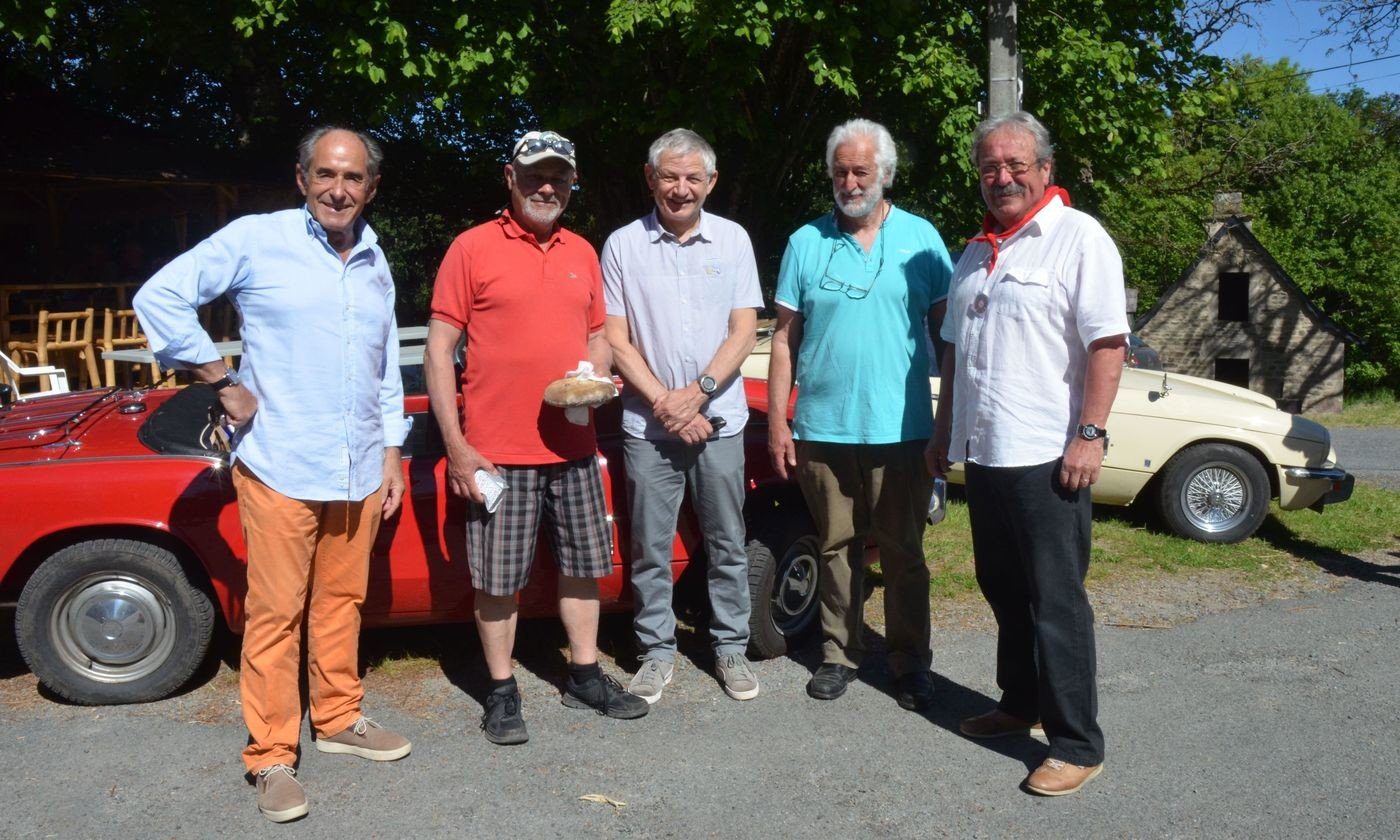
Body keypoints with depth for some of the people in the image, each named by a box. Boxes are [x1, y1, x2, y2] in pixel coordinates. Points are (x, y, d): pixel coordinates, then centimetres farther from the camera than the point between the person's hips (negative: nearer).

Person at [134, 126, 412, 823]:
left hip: (359, 472, 5)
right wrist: (224, 385, -8)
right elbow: (159, 298, -6)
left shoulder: (376, 264, 13)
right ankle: (271, 758, 13)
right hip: (280, 467, -5)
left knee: (341, 602, 15)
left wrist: (392, 453, 16)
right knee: (275, 614, 1)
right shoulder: (257, 240, -4)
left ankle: (338, 718, 31)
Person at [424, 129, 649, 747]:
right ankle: (501, 692, 21)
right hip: (497, 452, -5)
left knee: (582, 565, 14)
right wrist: (456, 447, -11)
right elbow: (438, 351, -6)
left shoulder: (582, 253, 11)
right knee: (497, 580, 4)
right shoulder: (473, 247, -4)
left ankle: (584, 676, 30)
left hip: (573, 447, 5)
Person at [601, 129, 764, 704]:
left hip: (719, 420, 1)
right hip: (648, 424, 0)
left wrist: (697, 392, -13)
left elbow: (743, 332, 0)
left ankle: (731, 649, 22)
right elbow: (616, 340, -1)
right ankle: (657, 653, 20)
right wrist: (664, 402, -11)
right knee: (651, 549, 6)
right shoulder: (623, 245, 1)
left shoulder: (732, 240, 4)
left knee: (727, 545, 8)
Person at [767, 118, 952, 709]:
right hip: (823, 430, 1)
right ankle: (839, 654, 24)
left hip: (902, 431, -1)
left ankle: (910, 663, 19)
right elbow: (785, 336, 6)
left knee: (903, 552, 6)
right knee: (837, 548, 10)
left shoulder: (921, 238, 4)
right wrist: (777, 420, 0)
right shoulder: (806, 242, 6)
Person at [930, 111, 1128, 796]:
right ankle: (1019, 704, 34)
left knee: (1056, 602, -1)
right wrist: (944, 432, 19)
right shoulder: (975, 253, 16)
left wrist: (1089, 435, -20)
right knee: (1004, 592, 17)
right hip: (983, 454, 7)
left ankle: (1077, 745, 10)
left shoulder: (1079, 239, -7)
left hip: (1047, 457, -7)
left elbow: (1107, 343, -13)